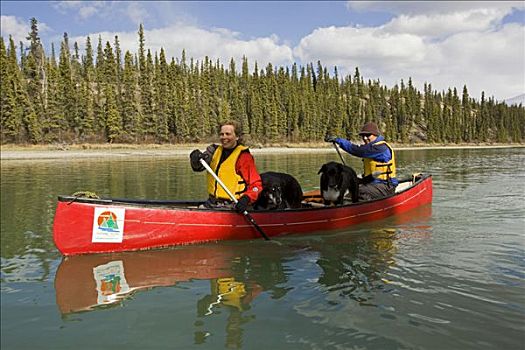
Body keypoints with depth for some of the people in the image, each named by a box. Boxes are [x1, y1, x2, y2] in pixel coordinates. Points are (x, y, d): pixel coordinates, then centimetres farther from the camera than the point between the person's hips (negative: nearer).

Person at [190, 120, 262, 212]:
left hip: (232, 206, -5)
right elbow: (198, 167, 2)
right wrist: (195, 158, -21)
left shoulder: (243, 156, -6)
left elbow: (256, 184, -8)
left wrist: (246, 199, -26)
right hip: (211, 203, 5)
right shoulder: (215, 150, 11)